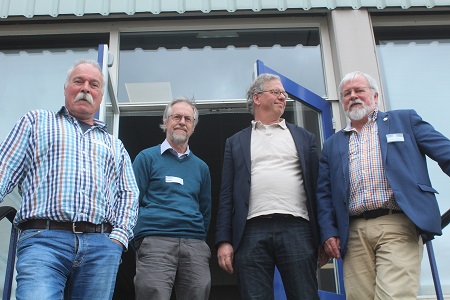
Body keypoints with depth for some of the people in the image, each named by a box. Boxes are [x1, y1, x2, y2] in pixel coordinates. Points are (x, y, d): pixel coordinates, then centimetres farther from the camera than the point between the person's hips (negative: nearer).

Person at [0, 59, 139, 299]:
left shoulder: (115, 146, 27)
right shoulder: (36, 122, 21)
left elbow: (128, 195, 19)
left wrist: (118, 237, 1)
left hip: (102, 246, 3)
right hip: (43, 239, -2)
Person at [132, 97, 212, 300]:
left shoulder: (201, 167, 20)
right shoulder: (147, 157, 9)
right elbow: (133, 202, 3)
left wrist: (198, 241, 8)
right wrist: (139, 241, -5)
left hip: (195, 245, 4)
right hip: (155, 241, -3)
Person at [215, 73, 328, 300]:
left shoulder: (304, 137, 18)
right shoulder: (236, 143, 17)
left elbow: (316, 186, 12)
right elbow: (226, 196, 10)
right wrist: (223, 241, 1)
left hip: (296, 229, 1)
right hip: (252, 232, 0)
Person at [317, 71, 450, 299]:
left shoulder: (405, 120, 14)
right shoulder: (333, 144, 21)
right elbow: (324, 194, 17)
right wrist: (328, 232, 4)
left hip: (398, 225, -3)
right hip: (354, 233, 3)